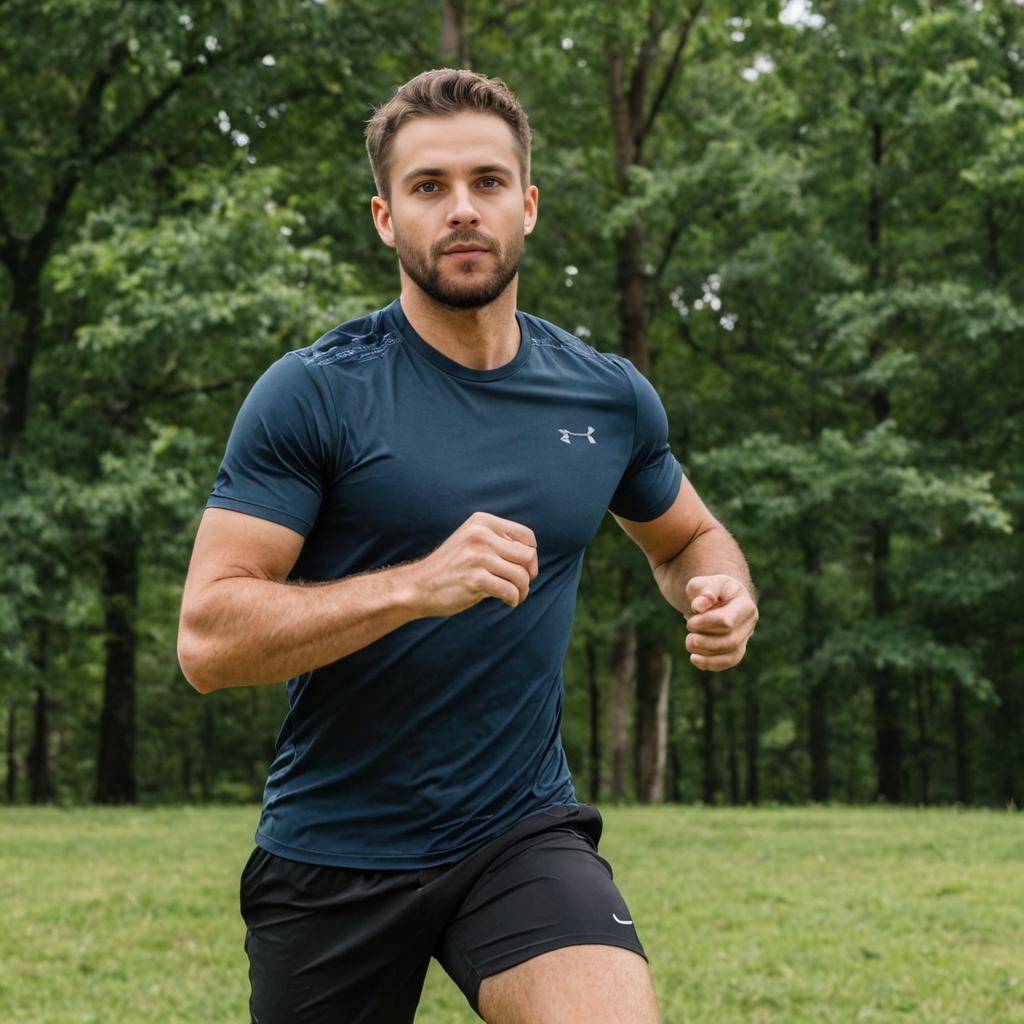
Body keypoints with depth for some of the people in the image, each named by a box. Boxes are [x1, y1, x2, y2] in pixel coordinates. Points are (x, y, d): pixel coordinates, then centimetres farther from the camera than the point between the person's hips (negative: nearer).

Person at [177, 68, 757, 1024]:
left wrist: (723, 595, -1)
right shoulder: (312, 394, -10)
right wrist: (419, 584, -28)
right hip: (330, 857, -1)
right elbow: (207, 638, -16)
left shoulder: (611, 398, 3)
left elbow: (687, 538, 23)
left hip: (523, 835, 2)